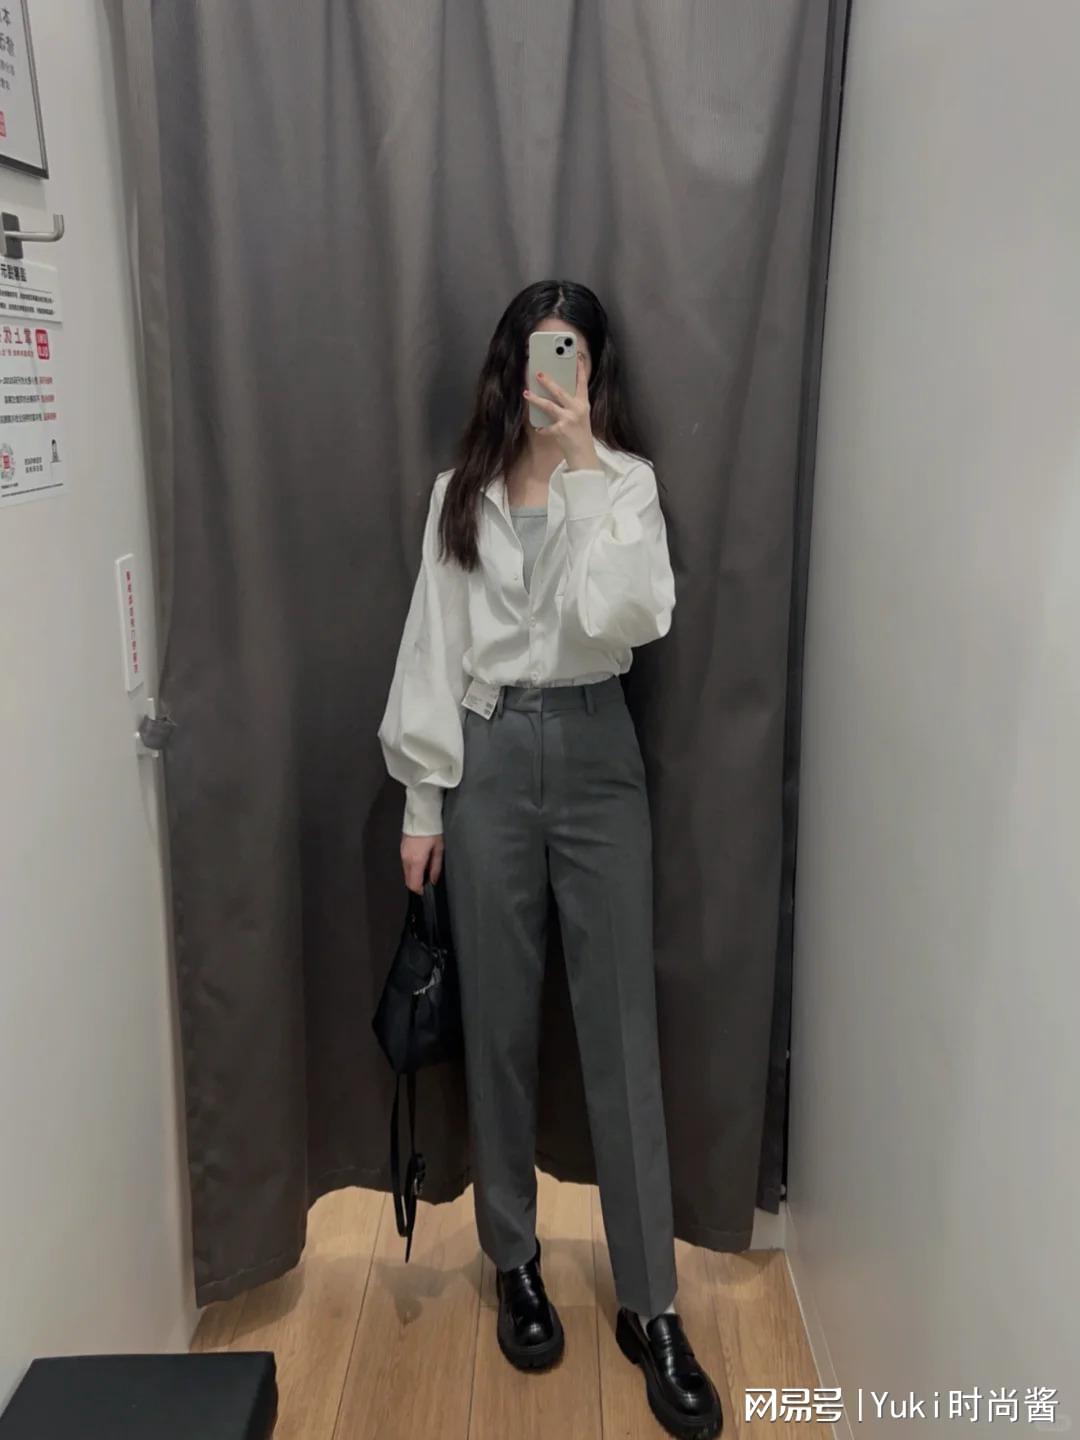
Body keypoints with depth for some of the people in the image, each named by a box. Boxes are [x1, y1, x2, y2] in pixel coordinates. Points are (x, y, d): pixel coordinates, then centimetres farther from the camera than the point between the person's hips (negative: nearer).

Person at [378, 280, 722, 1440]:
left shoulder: (625, 481, 3)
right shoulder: (461, 493, 8)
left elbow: (625, 616, -15)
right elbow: (433, 648, 6)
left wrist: (585, 470, -18)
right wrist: (422, 796, 3)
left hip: (596, 755, -1)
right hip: (489, 759, 2)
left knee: (621, 1024, 1)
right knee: (499, 1021, 9)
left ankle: (649, 1306, 15)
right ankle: (515, 1262, 29)